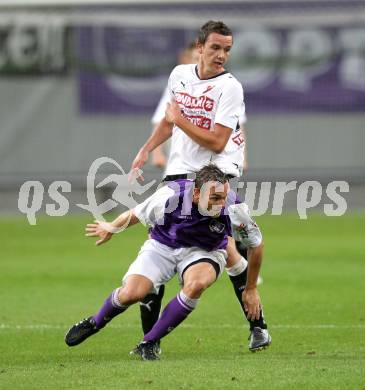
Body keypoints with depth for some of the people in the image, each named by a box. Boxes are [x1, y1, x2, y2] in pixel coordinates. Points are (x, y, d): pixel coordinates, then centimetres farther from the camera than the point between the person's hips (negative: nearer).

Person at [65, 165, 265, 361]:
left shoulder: (234, 210, -28)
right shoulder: (170, 196, -29)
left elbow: (256, 244, -7)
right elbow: (135, 214, -6)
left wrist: (251, 290, 1)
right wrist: (111, 228, 13)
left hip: (205, 253, 0)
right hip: (163, 246, 0)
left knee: (196, 284, -35)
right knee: (131, 293, -22)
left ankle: (149, 343, -17)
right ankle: (94, 323, 15)